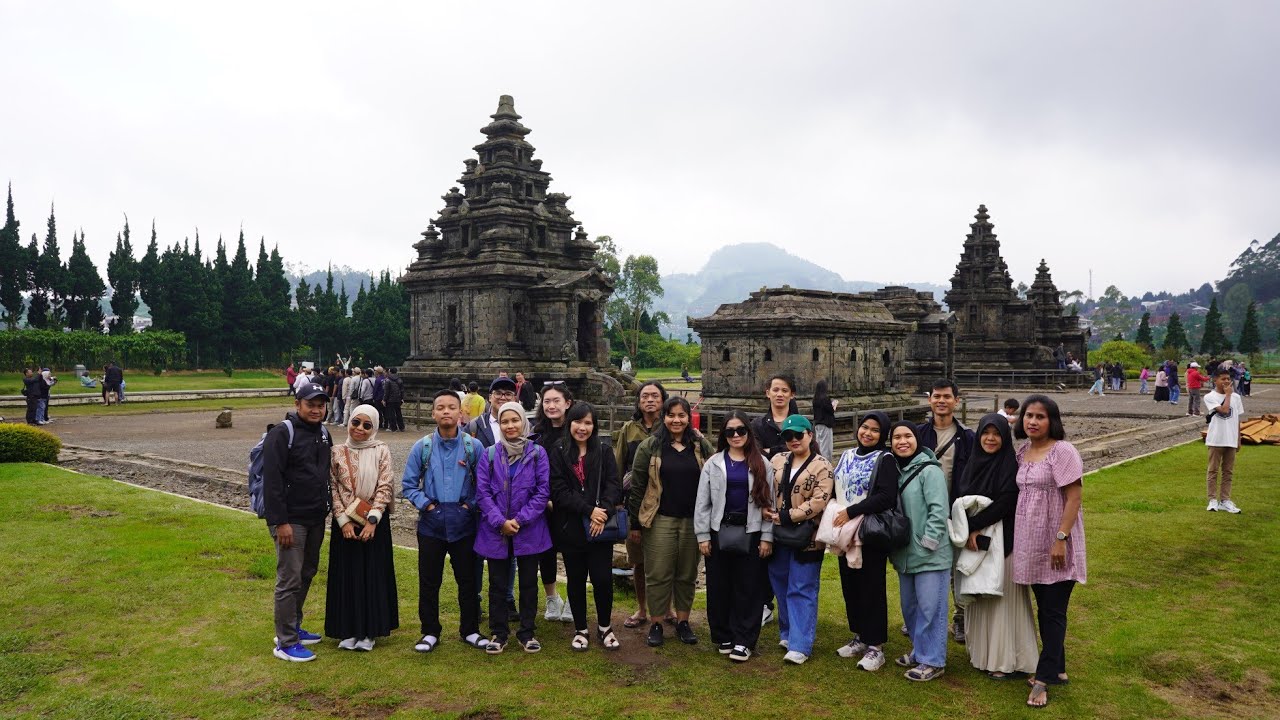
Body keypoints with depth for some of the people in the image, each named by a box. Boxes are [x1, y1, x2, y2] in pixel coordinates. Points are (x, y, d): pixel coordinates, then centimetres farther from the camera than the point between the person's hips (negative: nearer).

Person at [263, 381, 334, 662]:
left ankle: (293, 627, 31)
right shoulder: (281, 434, -14)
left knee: (307, 573, 16)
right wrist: (280, 522, -21)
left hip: (316, 519, 8)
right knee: (290, 579, -4)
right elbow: (272, 481, -18)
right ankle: (286, 643, 5)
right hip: (291, 520, -8)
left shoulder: (322, 432, 11)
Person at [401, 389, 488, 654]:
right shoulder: (422, 447, -2)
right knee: (429, 582, 9)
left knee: (467, 580, 10)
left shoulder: (473, 446, -4)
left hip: (463, 525, 0)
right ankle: (430, 632, 24)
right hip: (431, 525, 0)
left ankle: (470, 630, 25)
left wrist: (470, 505, -8)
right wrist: (426, 504, -7)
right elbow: (408, 484, 3)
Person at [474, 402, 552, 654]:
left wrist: (520, 519, -13)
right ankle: (498, 633, 22)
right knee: (497, 583, 9)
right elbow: (482, 492, -3)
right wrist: (500, 522, -13)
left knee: (529, 582, 9)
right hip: (495, 530, 1)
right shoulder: (490, 454, 1)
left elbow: (543, 491, -5)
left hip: (529, 530, 0)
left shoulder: (537, 453, -2)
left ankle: (527, 632, 22)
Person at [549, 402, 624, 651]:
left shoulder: (604, 452, 6)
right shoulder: (558, 452, -1)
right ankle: (580, 630, 25)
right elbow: (558, 490, -9)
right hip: (570, 527, -1)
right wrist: (589, 510, -17)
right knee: (576, 579, 10)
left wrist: (603, 512, -19)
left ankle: (605, 627, 20)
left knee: (603, 578, -1)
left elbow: (614, 485, -3)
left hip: (600, 527, 1)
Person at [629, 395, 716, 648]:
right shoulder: (650, 446, -1)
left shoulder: (702, 446, 5)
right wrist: (635, 523, -1)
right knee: (658, 574, 2)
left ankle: (683, 622, 23)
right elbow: (637, 486, 0)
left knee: (687, 574, 10)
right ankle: (656, 624, 14)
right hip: (660, 520, -2)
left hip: (693, 520, 2)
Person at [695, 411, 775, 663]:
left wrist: (767, 537, -3)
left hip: (750, 533, -1)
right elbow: (702, 501, 3)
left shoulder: (762, 464, 3)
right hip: (719, 532, 1)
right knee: (719, 588, 7)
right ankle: (723, 637, 21)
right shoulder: (713, 463, 4)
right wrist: (702, 535, -3)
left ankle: (744, 641, 12)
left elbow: (769, 501, 3)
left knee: (748, 588, 3)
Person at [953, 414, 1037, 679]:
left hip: (1002, 541, -6)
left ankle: (1004, 659, 8)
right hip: (973, 541, 6)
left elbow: (1005, 503, -17)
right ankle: (981, 652, 22)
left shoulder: (1011, 465, -9)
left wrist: (975, 526, -16)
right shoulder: (973, 463, 8)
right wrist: (966, 531, -10)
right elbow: (959, 499, 5)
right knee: (977, 598, 11)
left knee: (1002, 598, -1)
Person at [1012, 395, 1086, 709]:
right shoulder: (1023, 452, 8)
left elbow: (1074, 499, -16)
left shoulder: (1062, 451, -13)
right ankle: (1057, 669, 27)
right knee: (1044, 609, 15)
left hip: (1055, 544, -7)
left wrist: (1061, 539, -21)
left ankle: (1044, 678, 7)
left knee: (1054, 611, 1)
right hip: (1031, 543, 7)